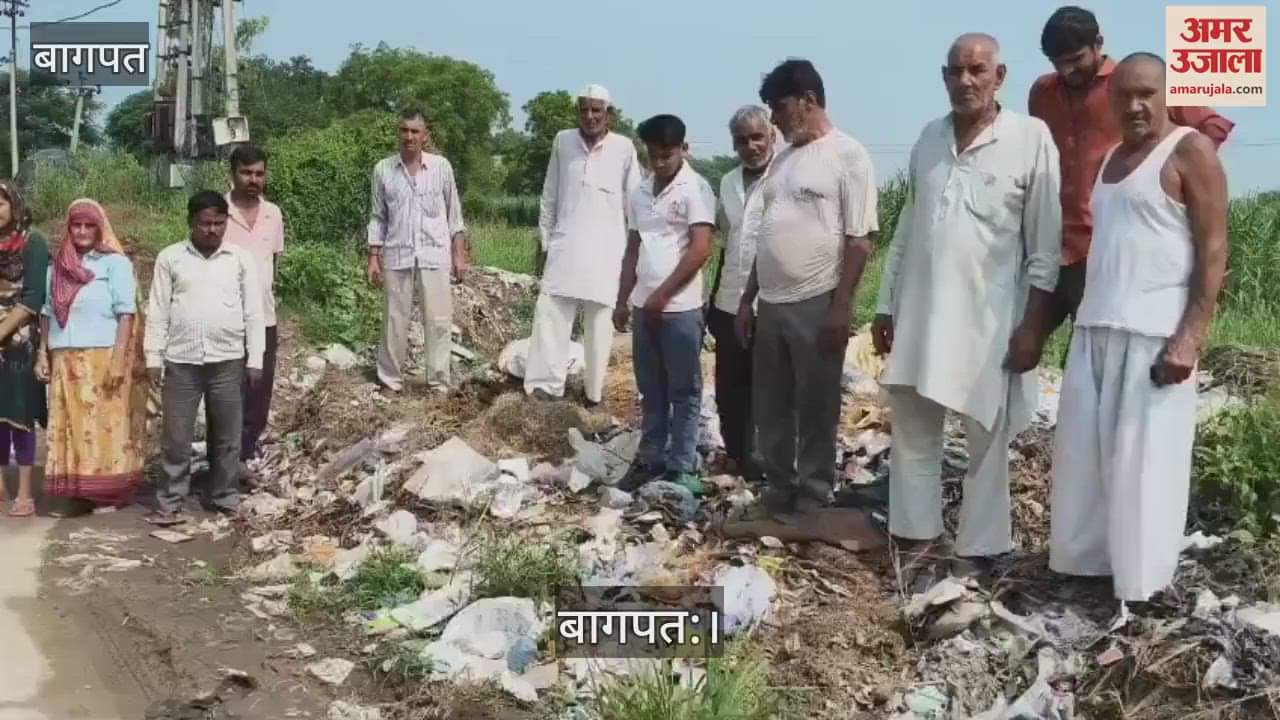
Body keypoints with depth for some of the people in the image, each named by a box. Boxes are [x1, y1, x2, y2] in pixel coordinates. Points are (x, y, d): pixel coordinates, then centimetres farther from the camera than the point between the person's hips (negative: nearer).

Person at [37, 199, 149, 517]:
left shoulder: (115, 262, -1)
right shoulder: (58, 265, 15)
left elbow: (126, 313, -8)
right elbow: (47, 313, 18)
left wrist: (118, 359, -16)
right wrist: (43, 354, 9)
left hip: (102, 359, -5)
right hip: (65, 362, 5)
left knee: (105, 426, -1)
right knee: (71, 428, 5)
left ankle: (109, 493, 4)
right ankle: (79, 494, 10)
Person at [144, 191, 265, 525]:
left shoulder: (241, 258, 4)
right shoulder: (170, 257, 3)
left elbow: (253, 312, 4)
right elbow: (157, 311, 4)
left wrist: (255, 359, 0)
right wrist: (153, 357, -1)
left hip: (228, 361, 0)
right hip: (181, 361, 0)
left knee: (227, 436, 8)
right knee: (176, 437, 4)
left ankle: (228, 499, 19)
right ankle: (169, 502, 13)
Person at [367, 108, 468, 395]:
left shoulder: (441, 166, 0)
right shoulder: (383, 169, 2)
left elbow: (454, 214, 5)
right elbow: (378, 218, 7)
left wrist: (459, 254, 2)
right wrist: (373, 257, 3)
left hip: (435, 254, -1)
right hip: (397, 255, 1)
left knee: (439, 320, 0)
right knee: (395, 320, 7)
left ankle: (439, 381, 8)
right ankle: (391, 378, 18)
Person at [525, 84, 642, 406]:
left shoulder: (624, 148, -3)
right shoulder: (562, 141, 5)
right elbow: (549, 198, 10)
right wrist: (544, 243, 9)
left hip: (606, 250, -2)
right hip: (564, 247, 2)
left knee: (598, 322, 5)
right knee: (550, 314, -7)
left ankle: (593, 390, 14)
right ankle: (544, 385, -7)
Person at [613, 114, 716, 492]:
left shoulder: (695, 189, -7)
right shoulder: (640, 193, 12)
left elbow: (700, 250, -14)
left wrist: (662, 294, -15)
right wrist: (623, 300, 13)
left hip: (681, 308, -6)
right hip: (644, 307, 6)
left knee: (684, 392, 2)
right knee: (651, 391, 13)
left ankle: (682, 467, 8)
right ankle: (650, 460, 21)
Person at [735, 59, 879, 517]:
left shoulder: (848, 155, -6)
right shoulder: (783, 159, 15)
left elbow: (860, 240, -11)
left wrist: (841, 307, -16)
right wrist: (748, 297, 16)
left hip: (817, 306, -7)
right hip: (772, 304, 7)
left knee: (816, 409, 2)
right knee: (770, 407, 12)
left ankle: (813, 501, 13)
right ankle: (779, 491, 25)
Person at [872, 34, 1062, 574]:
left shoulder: (1031, 138, -6)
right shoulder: (929, 138, 10)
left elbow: (1046, 243, -7)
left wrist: (1033, 323, -12)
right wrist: (886, 305, 12)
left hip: (990, 317, -5)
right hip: (921, 311, 5)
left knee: (986, 438, 5)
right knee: (911, 429, 10)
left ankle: (977, 548, 16)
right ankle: (913, 534, 22)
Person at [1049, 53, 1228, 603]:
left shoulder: (1191, 151, -4)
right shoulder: (1113, 157, 18)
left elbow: (1213, 249, -10)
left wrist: (1191, 336, -18)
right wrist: (1085, 317, 14)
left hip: (1155, 334, -7)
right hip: (1096, 328, 7)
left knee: (1145, 461, -3)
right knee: (1084, 453, 10)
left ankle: (1141, 582, 6)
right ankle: (1087, 559, 21)